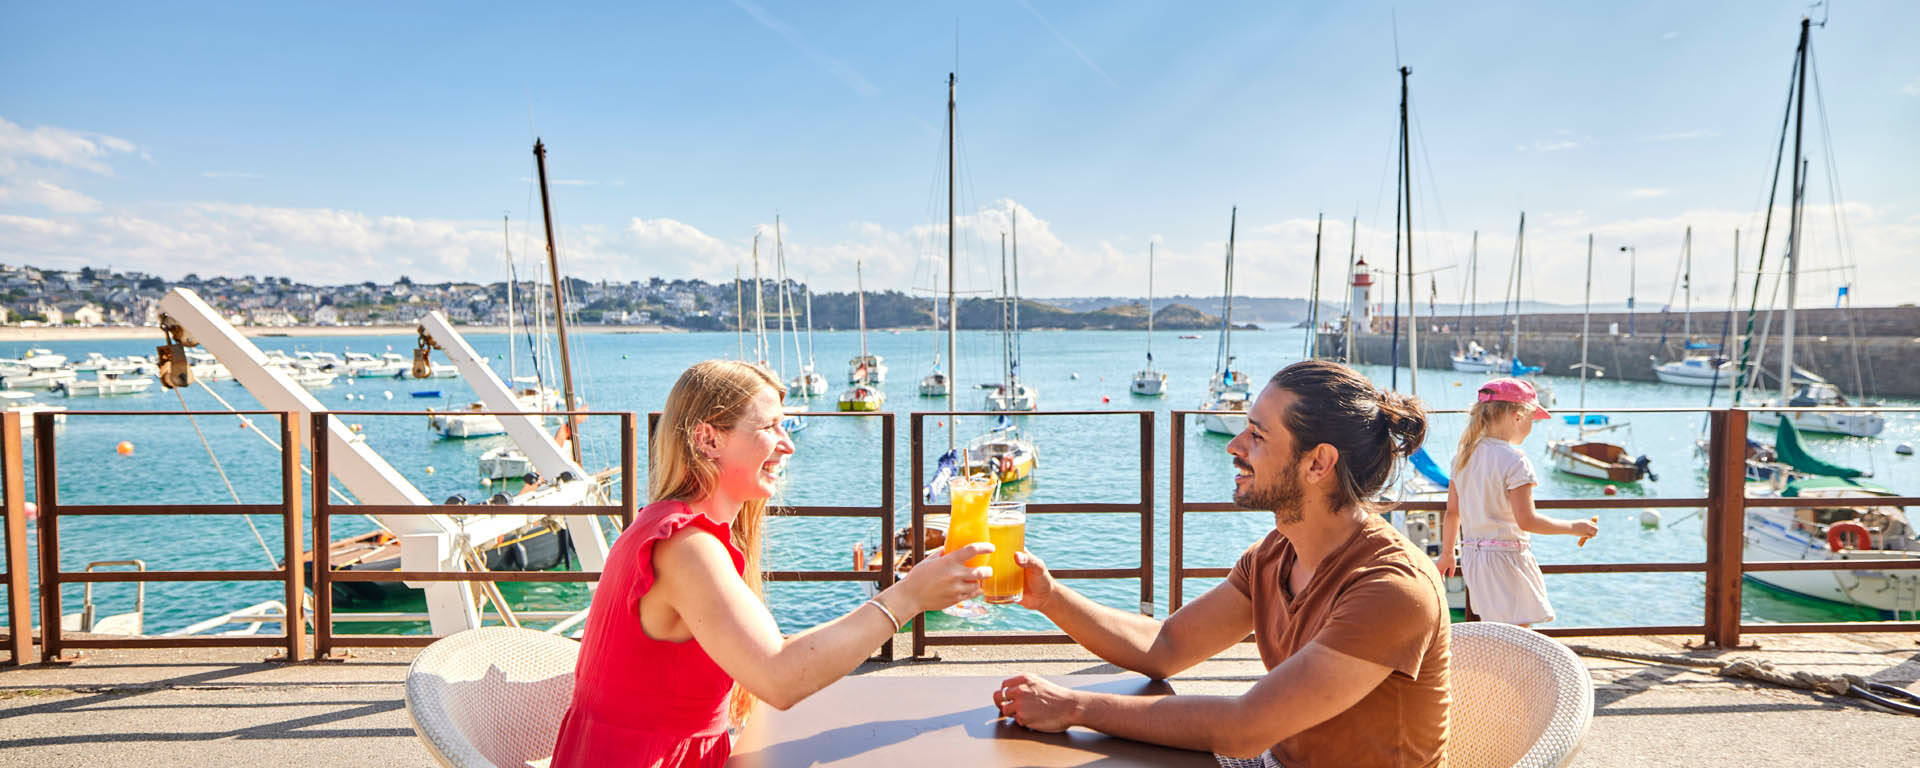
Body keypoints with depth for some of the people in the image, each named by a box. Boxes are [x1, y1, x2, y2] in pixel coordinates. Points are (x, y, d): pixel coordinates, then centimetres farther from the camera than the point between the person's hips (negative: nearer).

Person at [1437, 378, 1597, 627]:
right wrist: (1573, 527, -8)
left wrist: (1447, 554, 20)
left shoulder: (1464, 455, 6)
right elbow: (1526, 520, -20)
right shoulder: (1514, 460, -16)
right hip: (1507, 557, -8)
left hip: (1473, 556, 8)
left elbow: (1452, 513, 11)